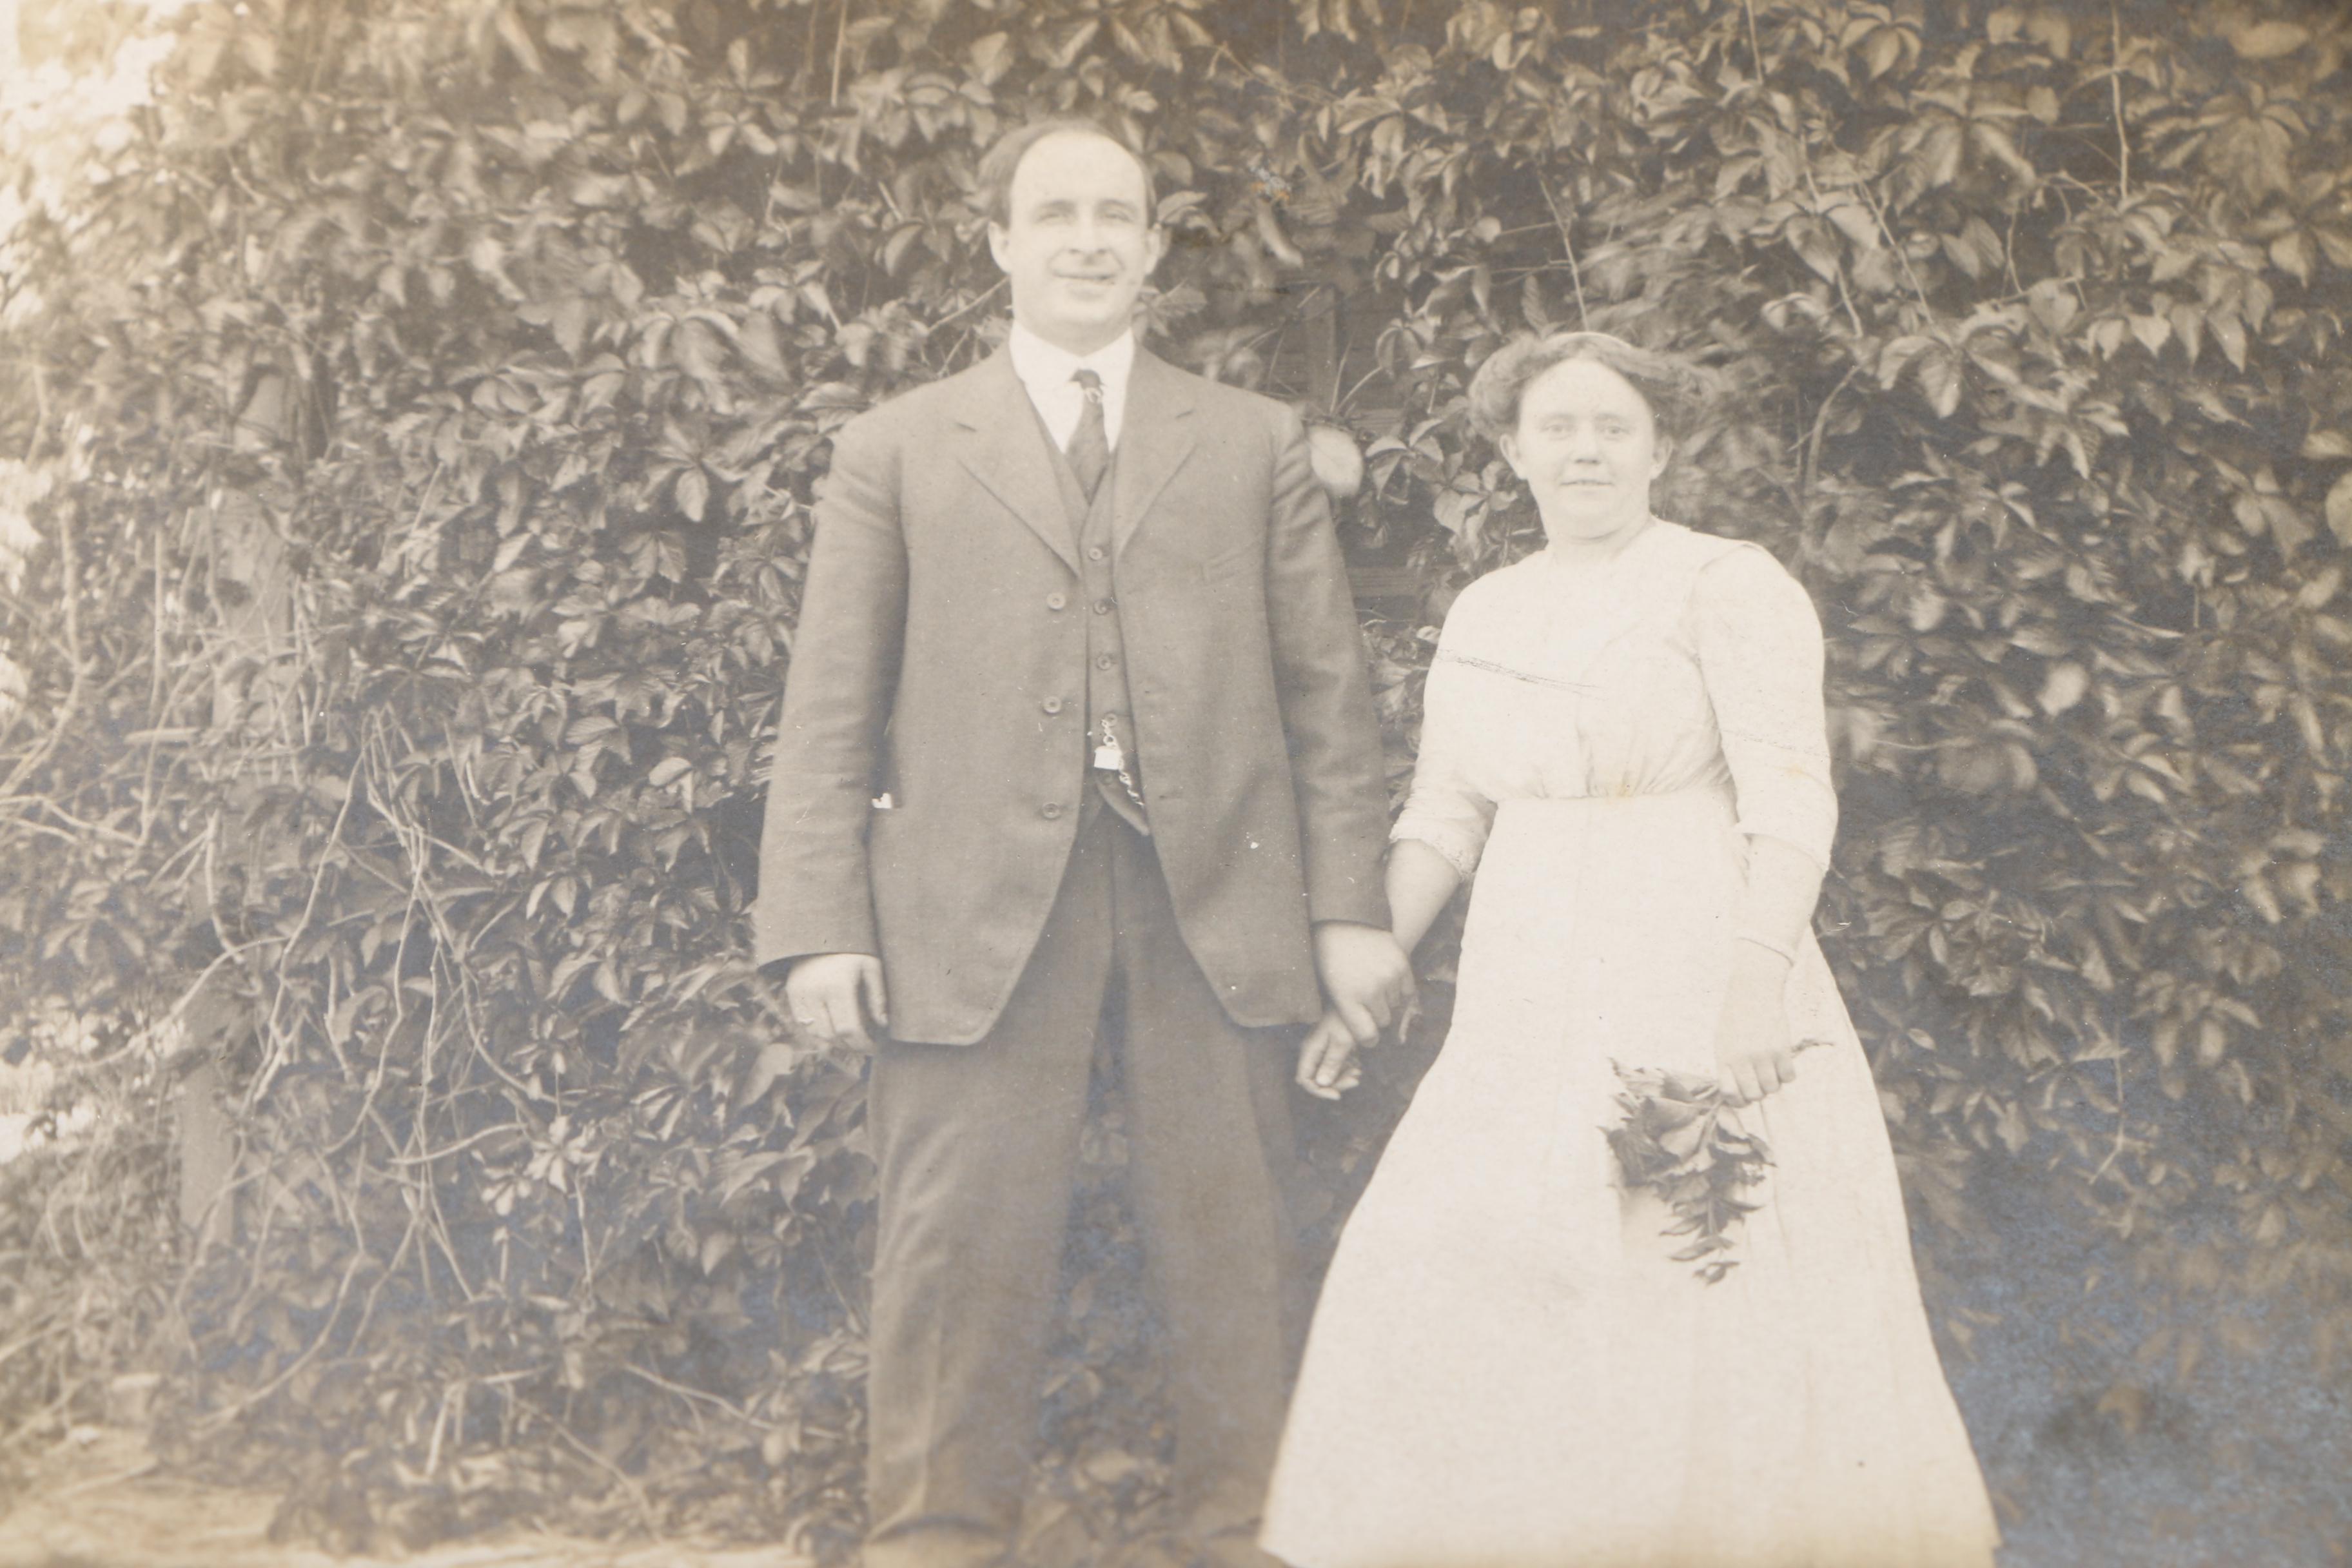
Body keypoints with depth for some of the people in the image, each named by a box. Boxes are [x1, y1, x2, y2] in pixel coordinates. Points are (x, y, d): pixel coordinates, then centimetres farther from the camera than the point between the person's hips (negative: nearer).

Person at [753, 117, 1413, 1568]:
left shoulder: (1259, 445, 15)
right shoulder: (898, 451, 12)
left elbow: (1329, 689, 10)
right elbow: (830, 711, 6)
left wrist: (1352, 908, 2)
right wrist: (822, 927, -3)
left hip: (1215, 898, 1)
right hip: (979, 904, -1)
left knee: (1236, 1244, 5)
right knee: (961, 1245, -1)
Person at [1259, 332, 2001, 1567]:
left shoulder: (1730, 587, -4)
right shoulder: (1483, 614, 14)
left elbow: (1792, 805, -12)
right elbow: (1442, 820, 15)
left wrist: (1755, 981, -23)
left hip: (1699, 985, -5)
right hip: (1530, 999, 6)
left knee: (1712, 1296, -3)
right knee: (1454, 1269, 2)